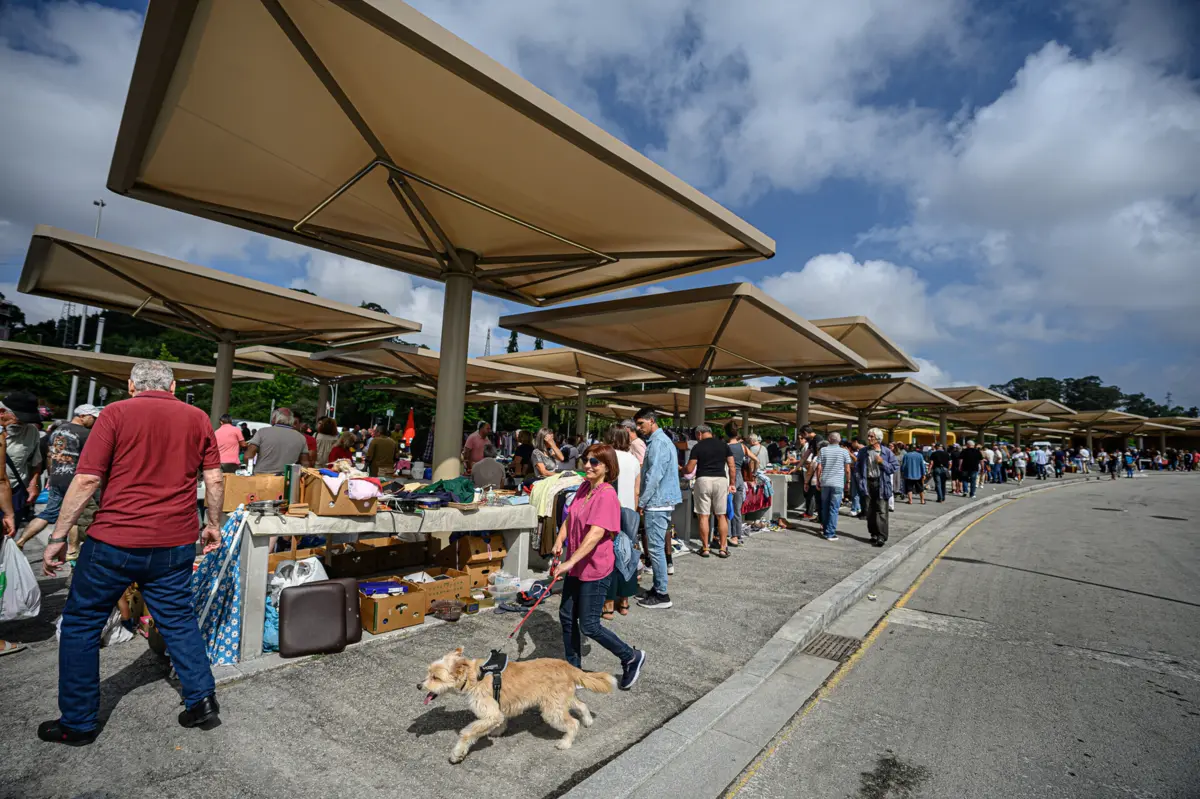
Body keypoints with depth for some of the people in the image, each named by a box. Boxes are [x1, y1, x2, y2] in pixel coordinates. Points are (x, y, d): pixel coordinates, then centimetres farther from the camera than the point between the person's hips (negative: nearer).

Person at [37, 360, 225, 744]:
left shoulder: (116, 413, -5)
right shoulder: (198, 418, 3)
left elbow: (87, 480, -10)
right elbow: (214, 480, 2)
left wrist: (58, 536, -2)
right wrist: (213, 524, 14)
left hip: (115, 540, -3)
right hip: (176, 543, 3)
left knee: (80, 624, 16)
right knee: (179, 621, 16)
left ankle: (77, 723, 25)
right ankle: (202, 701, 19)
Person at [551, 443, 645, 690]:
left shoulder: (607, 495, -22)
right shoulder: (584, 487, 3)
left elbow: (596, 532, -32)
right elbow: (570, 517, 10)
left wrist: (570, 561, -37)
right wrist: (559, 540, -8)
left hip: (595, 569, -8)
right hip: (575, 565, 8)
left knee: (589, 626, 1)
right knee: (567, 616, 15)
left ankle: (632, 658, 23)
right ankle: (574, 669, 33)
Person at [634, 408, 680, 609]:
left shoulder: (658, 442, -15)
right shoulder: (661, 440, 17)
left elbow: (654, 475, -21)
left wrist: (641, 502, -15)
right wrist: (644, 500, 19)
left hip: (657, 502, -10)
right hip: (662, 501, 10)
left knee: (656, 547, -4)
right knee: (657, 546, 15)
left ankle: (661, 595, 3)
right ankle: (657, 588, 24)